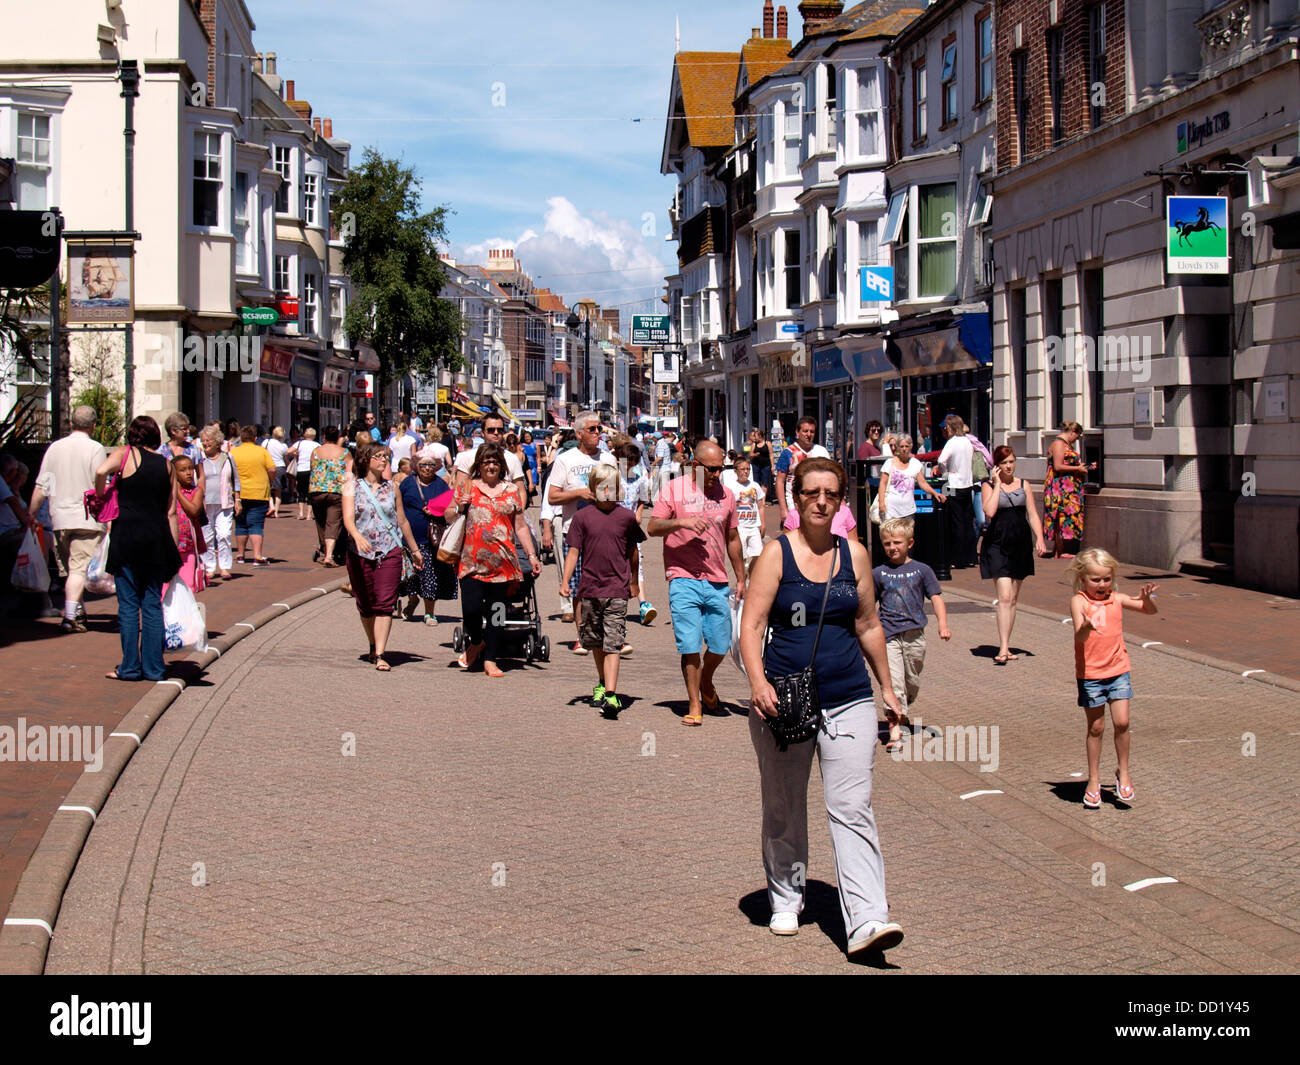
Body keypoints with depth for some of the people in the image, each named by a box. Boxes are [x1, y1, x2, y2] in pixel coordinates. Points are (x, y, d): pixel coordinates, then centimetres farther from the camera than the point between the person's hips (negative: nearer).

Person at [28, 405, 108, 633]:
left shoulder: (54, 447, 6)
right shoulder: (95, 449, -6)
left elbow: (40, 488, 6)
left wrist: (31, 516, 15)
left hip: (60, 518, 4)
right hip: (87, 519, -4)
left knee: (70, 568, 15)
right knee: (79, 569, -6)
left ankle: (78, 612, 22)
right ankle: (70, 616, -16)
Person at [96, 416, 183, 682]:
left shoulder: (125, 454, 0)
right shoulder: (166, 464, 10)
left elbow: (101, 471, -21)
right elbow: (171, 512, 10)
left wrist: (101, 498, -4)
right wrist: (173, 549, 14)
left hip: (127, 534, -3)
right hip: (158, 537, 3)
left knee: (128, 604, 2)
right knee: (153, 604, 9)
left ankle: (130, 667, 3)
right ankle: (153, 667, 9)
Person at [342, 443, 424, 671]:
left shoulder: (391, 487, 10)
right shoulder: (352, 486, 1)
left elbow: (402, 521, 19)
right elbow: (348, 518, -12)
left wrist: (415, 550, 24)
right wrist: (358, 536, -32)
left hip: (390, 552, 1)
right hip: (360, 553, -1)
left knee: (385, 604, -10)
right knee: (365, 605, 9)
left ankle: (380, 655, -13)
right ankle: (373, 646, 29)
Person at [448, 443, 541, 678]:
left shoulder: (511, 491, 11)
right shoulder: (467, 488, 8)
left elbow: (520, 526, 14)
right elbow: (447, 515, 14)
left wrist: (532, 555, 9)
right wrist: (459, 508, -7)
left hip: (502, 562, 1)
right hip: (472, 561, -1)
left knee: (496, 611, 3)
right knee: (471, 608, -12)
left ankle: (490, 660, 12)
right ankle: (476, 643, 18)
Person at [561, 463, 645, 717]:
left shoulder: (626, 517, 3)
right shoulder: (583, 517, 2)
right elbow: (574, 551, 2)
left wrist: (634, 581, 24)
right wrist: (566, 580, -8)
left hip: (617, 589, -2)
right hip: (590, 587, 2)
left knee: (613, 644, -9)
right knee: (595, 641, 16)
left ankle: (611, 695, -16)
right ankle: (602, 683, 37)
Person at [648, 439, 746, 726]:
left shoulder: (725, 495, 12)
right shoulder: (674, 489, 1)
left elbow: (733, 539, 20)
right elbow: (653, 527, -4)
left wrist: (741, 579, 19)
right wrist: (681, 522, -21)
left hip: (717, 583, 4)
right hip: (684, 580, -4)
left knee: (720, 645, 5)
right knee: (690, 646, -7)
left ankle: (706, 684, 34)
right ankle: (694, 704, 3)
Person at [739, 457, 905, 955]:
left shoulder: (854, 554, 7)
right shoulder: (777, 553, -2)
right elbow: (752, 624, -8)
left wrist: (887, 687, 20)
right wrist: (758, 682, -23)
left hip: (849, 700, 1)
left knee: (852, 809, -7)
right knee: (783, 810, 13)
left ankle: (867, 920, -12)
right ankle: (786, 900, 32)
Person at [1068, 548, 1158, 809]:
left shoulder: (1117, 599, 3)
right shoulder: (1079, 601, -9)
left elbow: (1150, 611, 7)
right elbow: (1080, 637, -21)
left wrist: (1146, 599, -15)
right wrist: (1086, 627, -44)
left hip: (1118, 670, 2)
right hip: (1090, 673, -2)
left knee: (1121, 722, -6)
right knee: (1096, 727, 6)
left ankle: (1123, 773, 14)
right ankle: (1093, 780, 18)